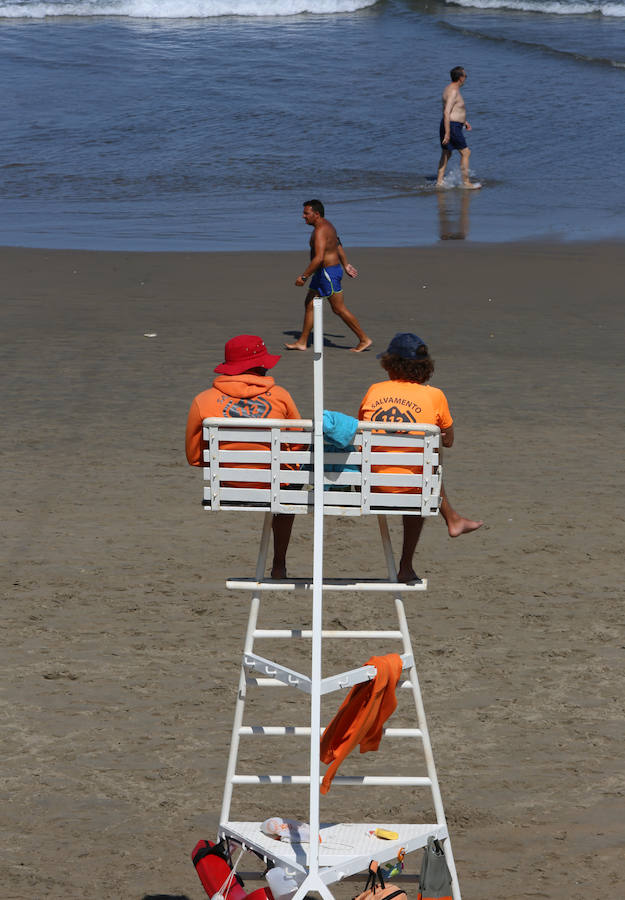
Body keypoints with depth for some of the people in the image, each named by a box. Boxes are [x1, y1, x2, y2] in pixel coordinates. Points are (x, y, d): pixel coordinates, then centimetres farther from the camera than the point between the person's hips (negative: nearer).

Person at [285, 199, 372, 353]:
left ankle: (364, 339, 3)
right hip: (323, 273, 11)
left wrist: (304, 276, -25)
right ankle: (302, 342, 17)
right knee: (309, 304, 12)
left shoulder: (320, 231, -22)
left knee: (339, 309, -4)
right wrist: (346, 265, 34)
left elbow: (319, 258, -30)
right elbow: (338, 246, 24)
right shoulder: (327, 225, 12)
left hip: (329, 272, -11)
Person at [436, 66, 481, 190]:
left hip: (448, 125, 10)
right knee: (465, 153, -2)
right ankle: (466, 182, 2)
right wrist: (447, 133, -28)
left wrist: (464, 121, 29)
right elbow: (446, 113, -27)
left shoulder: (451, 89, 13)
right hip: (452, 127, -10)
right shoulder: (453, 92, -20)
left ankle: (439, 181, 18)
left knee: (446, 154, 15)